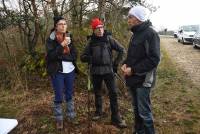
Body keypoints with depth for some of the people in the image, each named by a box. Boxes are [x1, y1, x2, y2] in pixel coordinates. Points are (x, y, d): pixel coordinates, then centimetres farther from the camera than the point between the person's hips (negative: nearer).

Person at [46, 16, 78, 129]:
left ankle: (71, 116, 28)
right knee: (58, 97, 3)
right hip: (57, 72, -3)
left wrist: (62, 56, -10)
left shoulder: (69, 38, 5)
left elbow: (74, 56, 4)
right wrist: (62, 45, -26)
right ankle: (59, 119, 18)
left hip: (70, 71, 4)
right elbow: (51, 56, -19)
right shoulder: (51, 39, -6)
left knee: (70, 95, 14)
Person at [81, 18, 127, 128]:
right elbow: (82, 57, 4)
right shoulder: (91, 41, 2)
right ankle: (99, 112, 34)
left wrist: (116, 63, 0)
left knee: (113, 93, -5)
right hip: (95, 71, 2)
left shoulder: (109, 38, -1)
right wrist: (90, 58, -17)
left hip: (108, 70, -2)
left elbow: (121, 50, 5)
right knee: (97, 93, 14)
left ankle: (116, 118, 5)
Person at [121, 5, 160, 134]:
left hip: (143, 80, -9)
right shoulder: (136, 34, 12)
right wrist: (125, 64, 0)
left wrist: (133, 70, -21)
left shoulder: (150, 33, -15)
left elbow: (154, 59, -21)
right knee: (136, 108, 20)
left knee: (144, 112, 1)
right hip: (133, 78, 9)